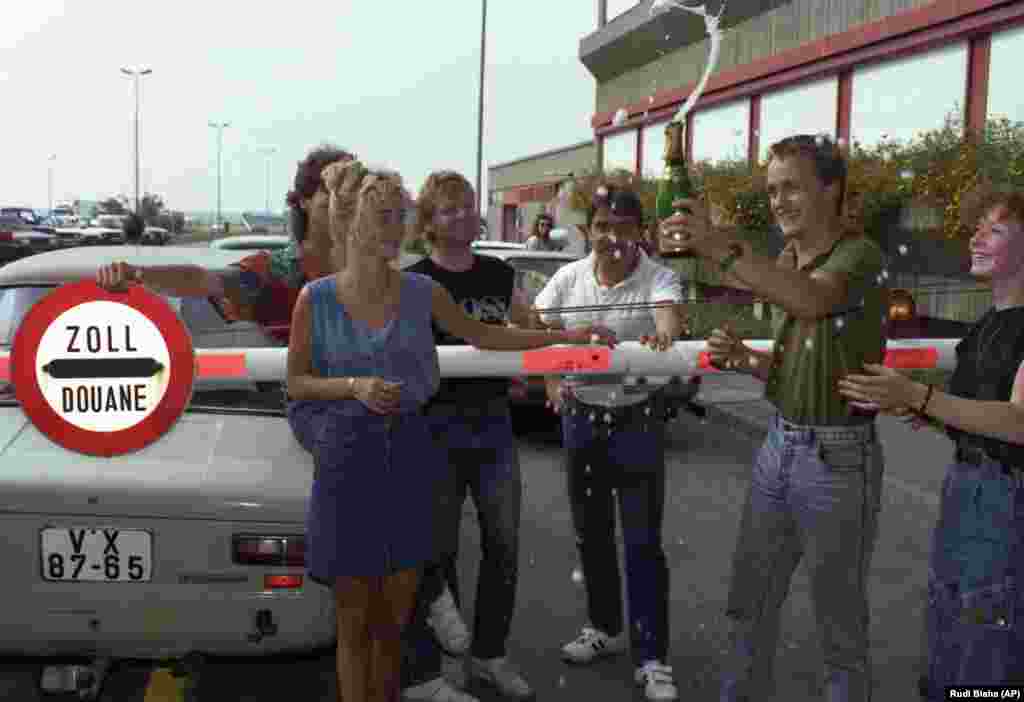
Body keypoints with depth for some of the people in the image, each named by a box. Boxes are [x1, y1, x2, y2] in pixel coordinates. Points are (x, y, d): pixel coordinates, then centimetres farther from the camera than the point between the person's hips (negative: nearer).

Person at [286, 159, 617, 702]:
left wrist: (566, 336, 8)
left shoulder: (422, 292, 0)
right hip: (347, 457, -2)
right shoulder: (316, 299, -6)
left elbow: (482, 336, 12)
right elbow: (296, 382, 1)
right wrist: (353, 386, -17)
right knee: (355, 620, 7)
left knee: (393, 619, 11)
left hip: (410, 456, 2)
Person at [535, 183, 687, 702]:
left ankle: (652, 657, 9)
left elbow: (669, 316, -35)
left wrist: (663, 334, -58)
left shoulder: (659, 278, -14)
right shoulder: (569, 277, -2)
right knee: (590, 533, 16)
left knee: (643, 542, -2)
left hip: (637, 420, -4)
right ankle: (605, 628, 35)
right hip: (581, 417, 4)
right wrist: (551, 379, -6)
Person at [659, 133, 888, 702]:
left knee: (839, 613, 8)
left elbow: (812, 299, -39)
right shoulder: (784, 262, 11)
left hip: (837, 454, -8)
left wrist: (719, 248, -47)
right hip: (779, 445, 8)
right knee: (750, 600, 17)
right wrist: (744, 359, -1)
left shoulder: (859, 255, -15)